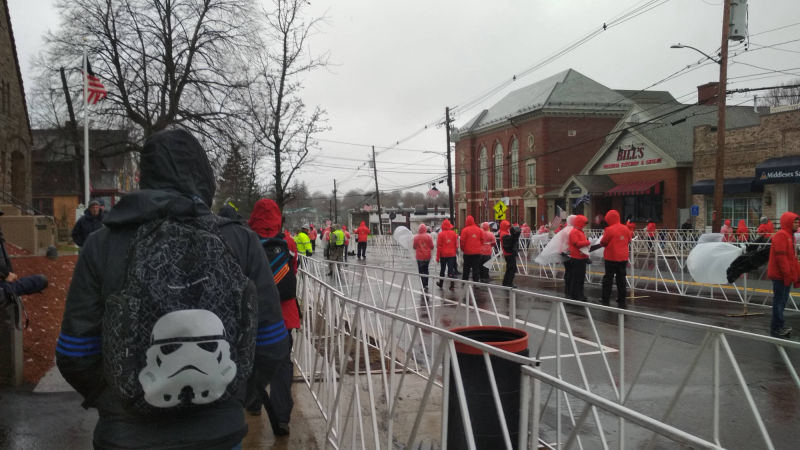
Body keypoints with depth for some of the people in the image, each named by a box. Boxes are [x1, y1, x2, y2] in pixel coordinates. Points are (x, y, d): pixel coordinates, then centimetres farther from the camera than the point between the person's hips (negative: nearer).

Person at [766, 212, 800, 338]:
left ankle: (778, 325, 22)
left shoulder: (789, 235, 17)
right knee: (779, 301, -5)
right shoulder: (781, 235, -14)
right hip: (780, 275, -10)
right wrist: (787, 274, -22)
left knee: (782, 300, 14)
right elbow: (781, 256, -21)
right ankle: (777, 328, 0)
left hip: (787, 276, 10)